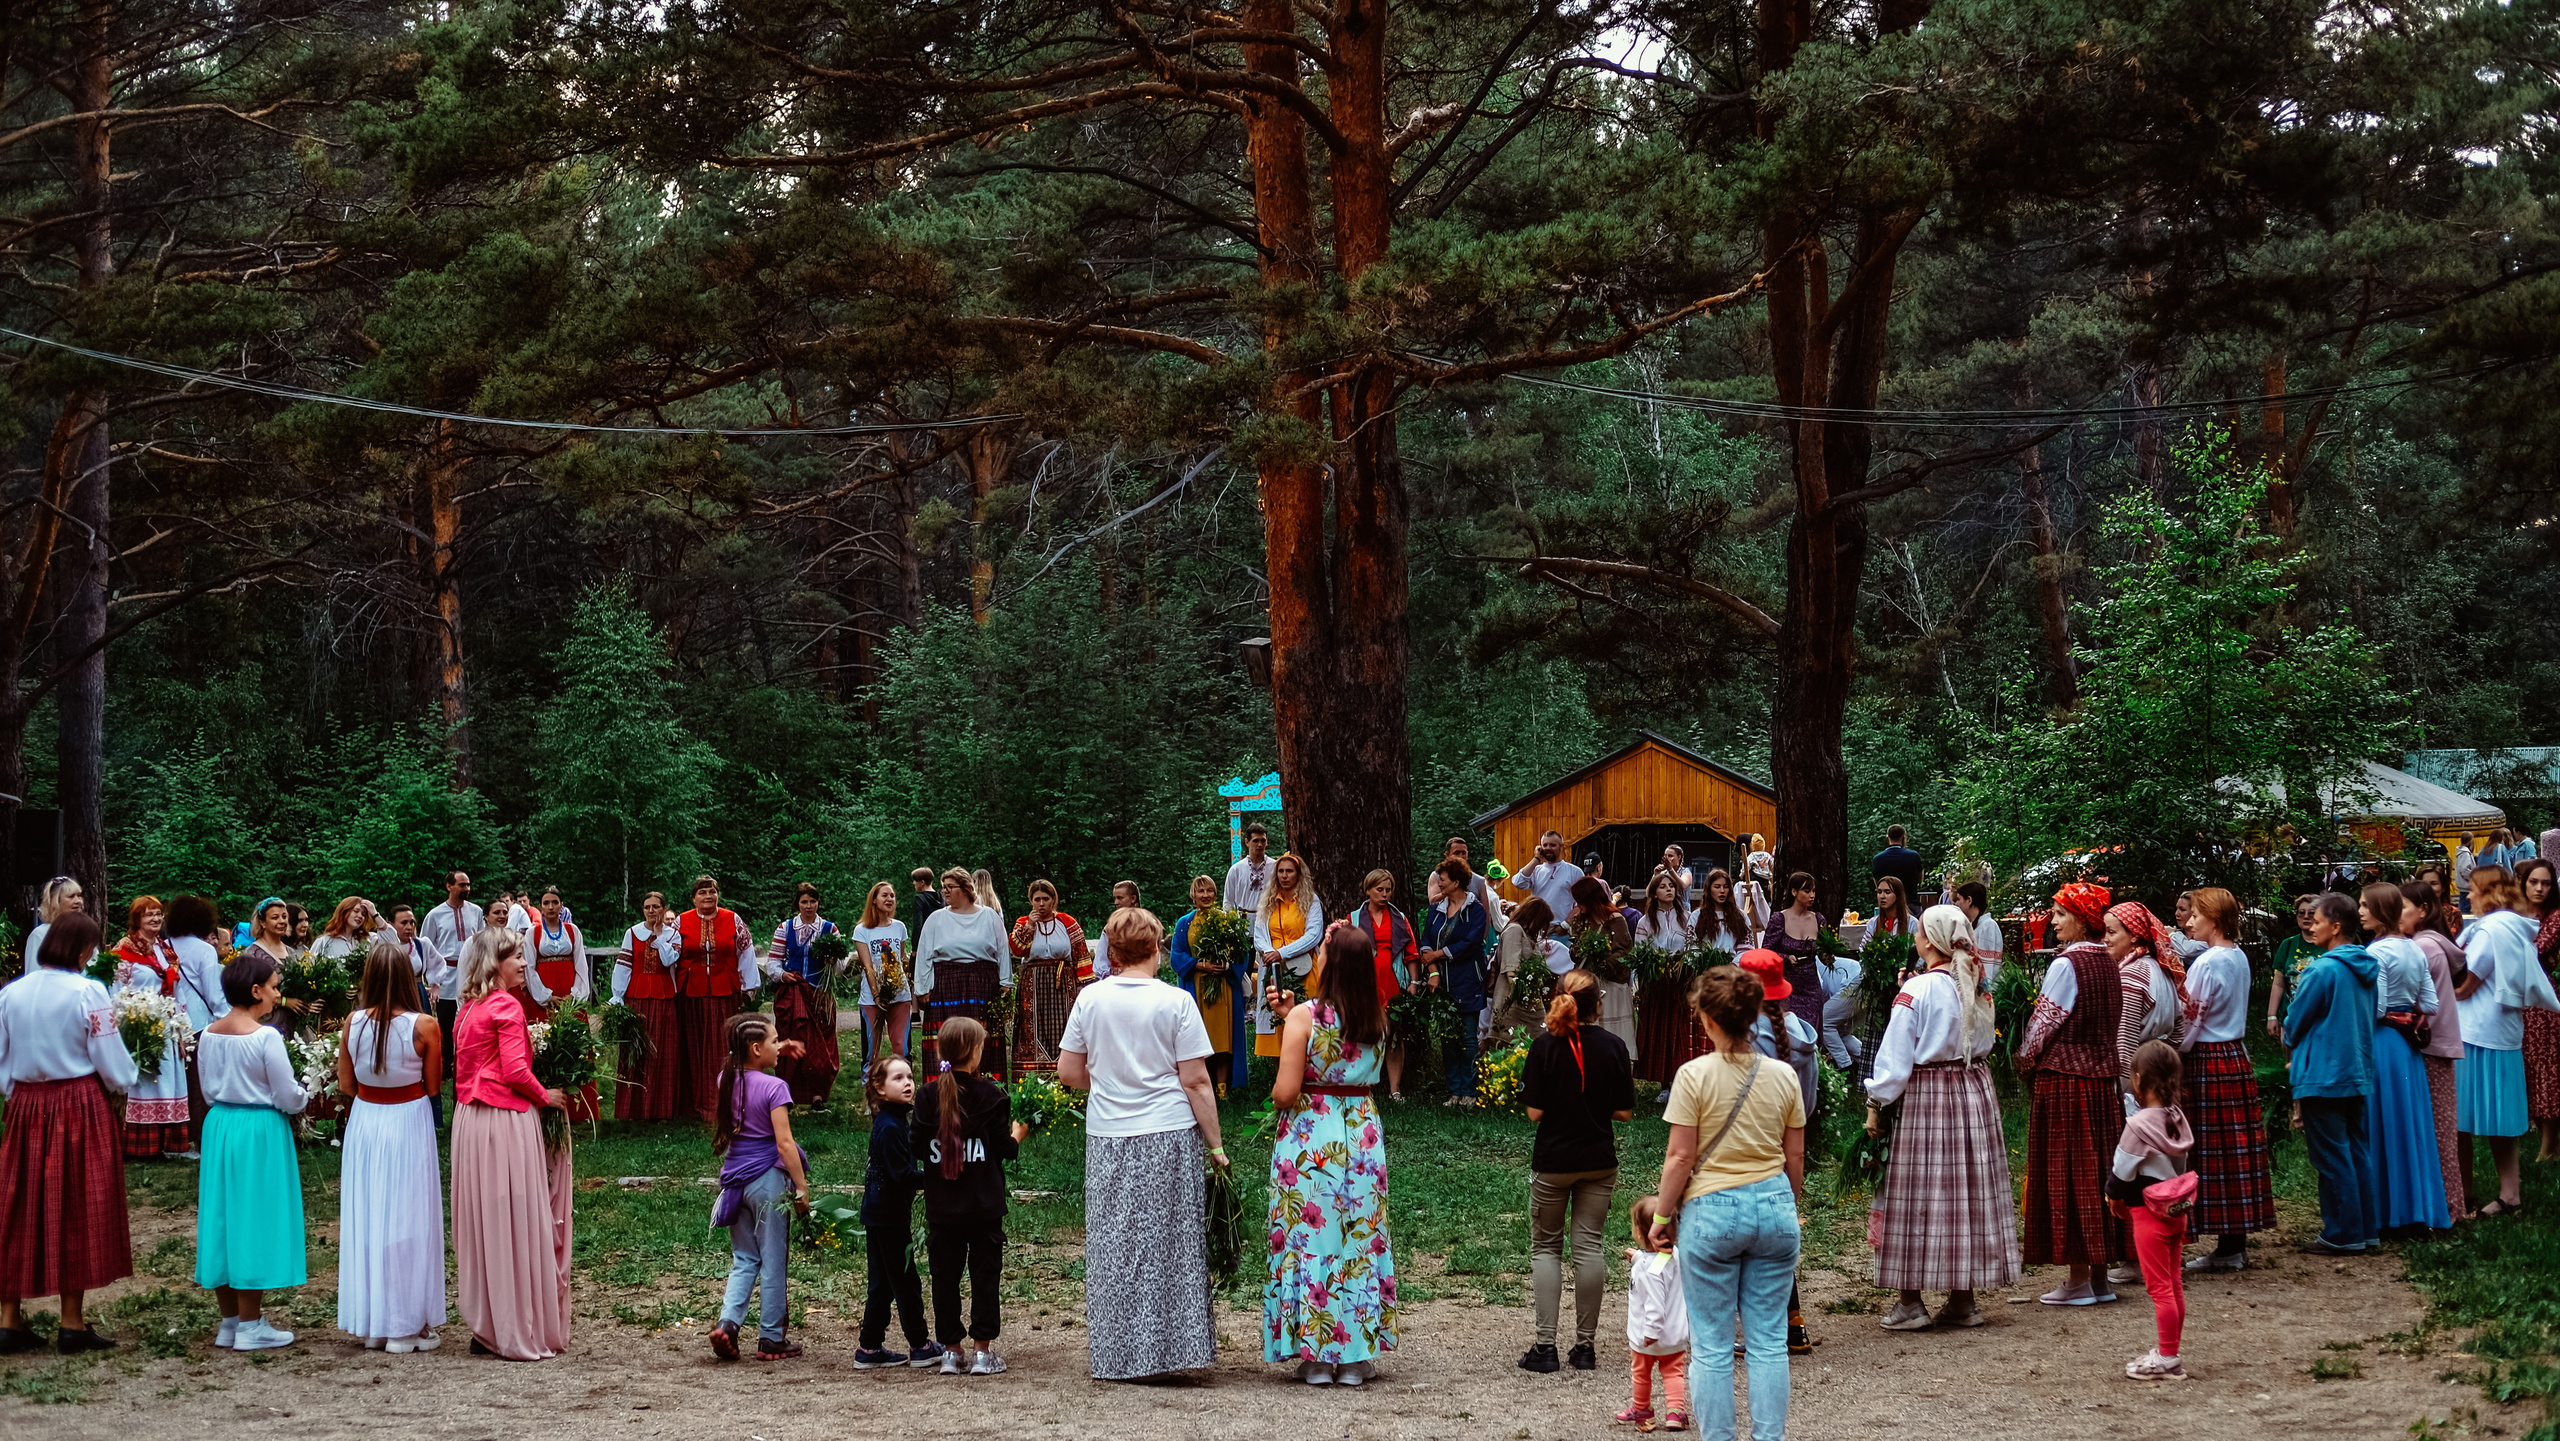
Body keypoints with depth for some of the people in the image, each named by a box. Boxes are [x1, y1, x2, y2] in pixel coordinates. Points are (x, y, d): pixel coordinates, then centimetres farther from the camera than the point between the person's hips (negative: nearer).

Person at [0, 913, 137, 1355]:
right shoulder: (87, 993, -13)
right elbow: (112, 1066, -10)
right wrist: (129, 1076, 11)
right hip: (80, 1108, -4)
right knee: (78, 1213, 5)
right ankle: (72, 1324, 7)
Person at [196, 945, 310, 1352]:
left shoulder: (209, 1034, 3)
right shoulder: (266, 1037, -18)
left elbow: (209, 1089, 12)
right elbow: (288, 1097, -14)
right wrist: (305, 1097, 7)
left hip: (219, 1125, 7)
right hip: (260, 1134, -7)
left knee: (223, 1218, 12)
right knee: (254, 1220, 0)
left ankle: (229, 1321, 19)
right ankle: (251, 1326, 4)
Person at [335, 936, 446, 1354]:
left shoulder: (354, 1023, -7)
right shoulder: (423, 1026, -15)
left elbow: (345, 1085, 2)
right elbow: (432, 1086, -7)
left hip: (365, 1121, 3)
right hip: (409, 1123, -3)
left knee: (367, 1219, 12)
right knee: (407, 1221, 5)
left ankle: (372, 1324, 17)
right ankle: (406, 1326, 9)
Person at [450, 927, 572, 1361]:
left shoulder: (468, 1010, 13)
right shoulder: (507, 1006, -12)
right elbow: (516, 1072, -16)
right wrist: (546, 1096, -3)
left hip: (469, 1118, 8)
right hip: (506, 1119, -8)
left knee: (482, 1220, 12)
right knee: (515, 1221, -3)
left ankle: (484, 1329, 17)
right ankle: (520, 1335, 0)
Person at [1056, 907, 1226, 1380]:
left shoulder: (1090, 999, 0)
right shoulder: (1175, 1003, -7)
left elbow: (1068, 1073, 5)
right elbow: (1196, 1082, -7)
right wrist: (1215, 1145, 0)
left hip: (1108, 1139, 2)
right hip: (1170, 1134, -2)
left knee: (1114, 1246, 10)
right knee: (1172, 1243, 8)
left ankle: (1118, 1357, 14)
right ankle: (1174, 1346, 10)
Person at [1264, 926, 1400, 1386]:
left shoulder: (1305, 1016, -14)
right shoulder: (1376, 1019, 2)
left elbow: (1285, 1092, -16)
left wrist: (1277, 1098, 6)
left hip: (1309, 1138, -4)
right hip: (1362, 1136, 4)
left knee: (1309, 1239, 4)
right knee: (1360, 1238, 10)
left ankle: (1316, 1355, 7)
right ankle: (1357, 1356, 13)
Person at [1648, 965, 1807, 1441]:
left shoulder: (1695, 1075, -10)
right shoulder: (1783, 1076, 1)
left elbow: (1680, 1158, -9)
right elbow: (1795, 1157, 8)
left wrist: (1661, 1214, 3)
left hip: (1712, 1210, -3)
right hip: (1774, 1206, 3)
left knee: (1711, 1346, 5)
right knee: (1769, 1342, 8)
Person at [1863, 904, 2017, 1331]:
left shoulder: (1917, 990, -15)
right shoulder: (1977, 988, 3)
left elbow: (1895, 1055, -14)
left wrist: (1876, 1103, -7)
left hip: (1925, 1096, -6)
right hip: (1976, 1095, 6)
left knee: (1916, 1198, 1)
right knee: (1968, 1194, 11)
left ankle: (1911, 1303, 3)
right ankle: (1962, 1300, 16)